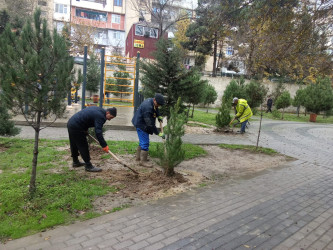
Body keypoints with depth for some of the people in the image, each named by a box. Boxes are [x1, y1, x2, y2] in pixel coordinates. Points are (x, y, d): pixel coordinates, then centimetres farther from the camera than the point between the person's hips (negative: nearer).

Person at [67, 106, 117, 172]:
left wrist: (85, 129, 20)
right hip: (76, 128, -11)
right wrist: (104, 145, -24)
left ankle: (75, 162, 38)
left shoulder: (99, 110, 11)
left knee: (74, 145, 22)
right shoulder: (100, 116, -20)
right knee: (83, 146, -3)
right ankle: (88, 166, 4)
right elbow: (98, 132, -26)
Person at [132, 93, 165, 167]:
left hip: (143, 124, 10)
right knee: (145, 143, -8)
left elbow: (156, 109, 24)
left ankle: (138, 157, 34)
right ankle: (143, 161, 3)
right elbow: (150, 124, -30)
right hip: (141, 125, -10)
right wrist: (158, 133, -24)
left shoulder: (151, 101, -2)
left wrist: (159, 116, 6)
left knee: (142, 141, 20)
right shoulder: (147, 107, -32)